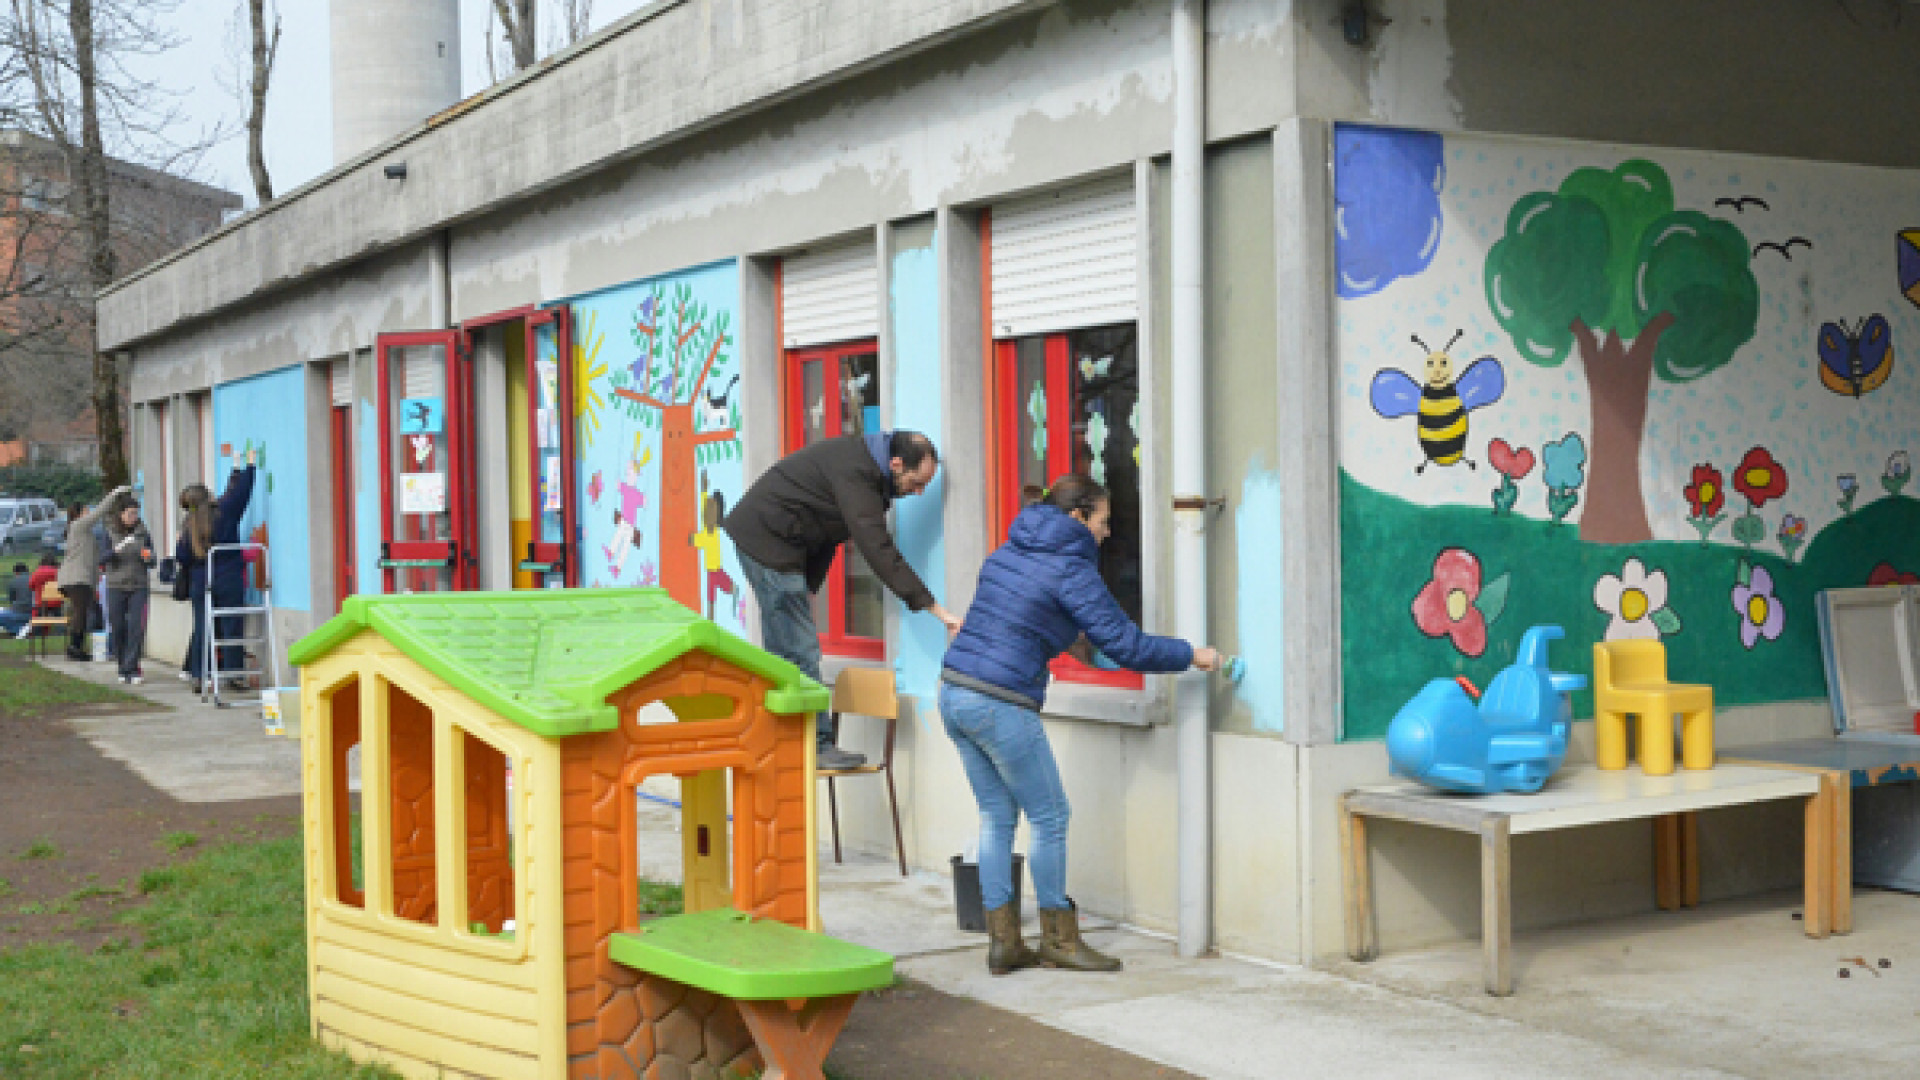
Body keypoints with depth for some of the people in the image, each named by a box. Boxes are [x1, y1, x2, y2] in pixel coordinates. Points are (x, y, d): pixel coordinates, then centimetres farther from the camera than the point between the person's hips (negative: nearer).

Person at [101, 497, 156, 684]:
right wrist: (115, 551, -21)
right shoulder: (111, 533, 3)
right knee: (118, 629, 3)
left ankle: (131, 669, -9)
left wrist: (148, 558, -12)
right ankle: (123, 668, 16)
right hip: (116, 587, 0)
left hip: (138, 586, 0)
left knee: (137, 628, -10)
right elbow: (102, 559, -3)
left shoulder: (143, 534, 5)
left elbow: (152, 563, 11)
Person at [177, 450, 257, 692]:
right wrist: (249, 465, 14)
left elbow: (181, 557, 5)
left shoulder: (189, 526, 3)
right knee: (231, 627, 1)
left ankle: (198, 676, 6)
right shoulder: (223, 513, -6)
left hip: (200, 582, 3)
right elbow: (239, 492, 3)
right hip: (229, 580, -3)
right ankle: (232, 673, 1)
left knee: (201, 628, 7)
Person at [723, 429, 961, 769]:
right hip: (766, 539, -10)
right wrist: (933, 607, -29)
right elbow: (878, 549, -30)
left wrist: (808, 587, 11)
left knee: (783, 648, 12)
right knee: (799, 651, -9)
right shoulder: (855, 472, -25)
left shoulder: (865, 462, 7)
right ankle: (817, 746, -5)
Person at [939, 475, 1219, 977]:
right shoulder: (1072, 569, -8)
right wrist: (1193, 656, 3)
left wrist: (1067, 641, 37)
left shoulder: (1006, 553, 16)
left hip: (954, 692, 8)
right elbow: (1126, 645, -9)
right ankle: (1058, 939, 15)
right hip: (1001, 705, -8)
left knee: (996, 815, 14)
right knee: (1049, 817, 6)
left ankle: (1002, 941, 17)